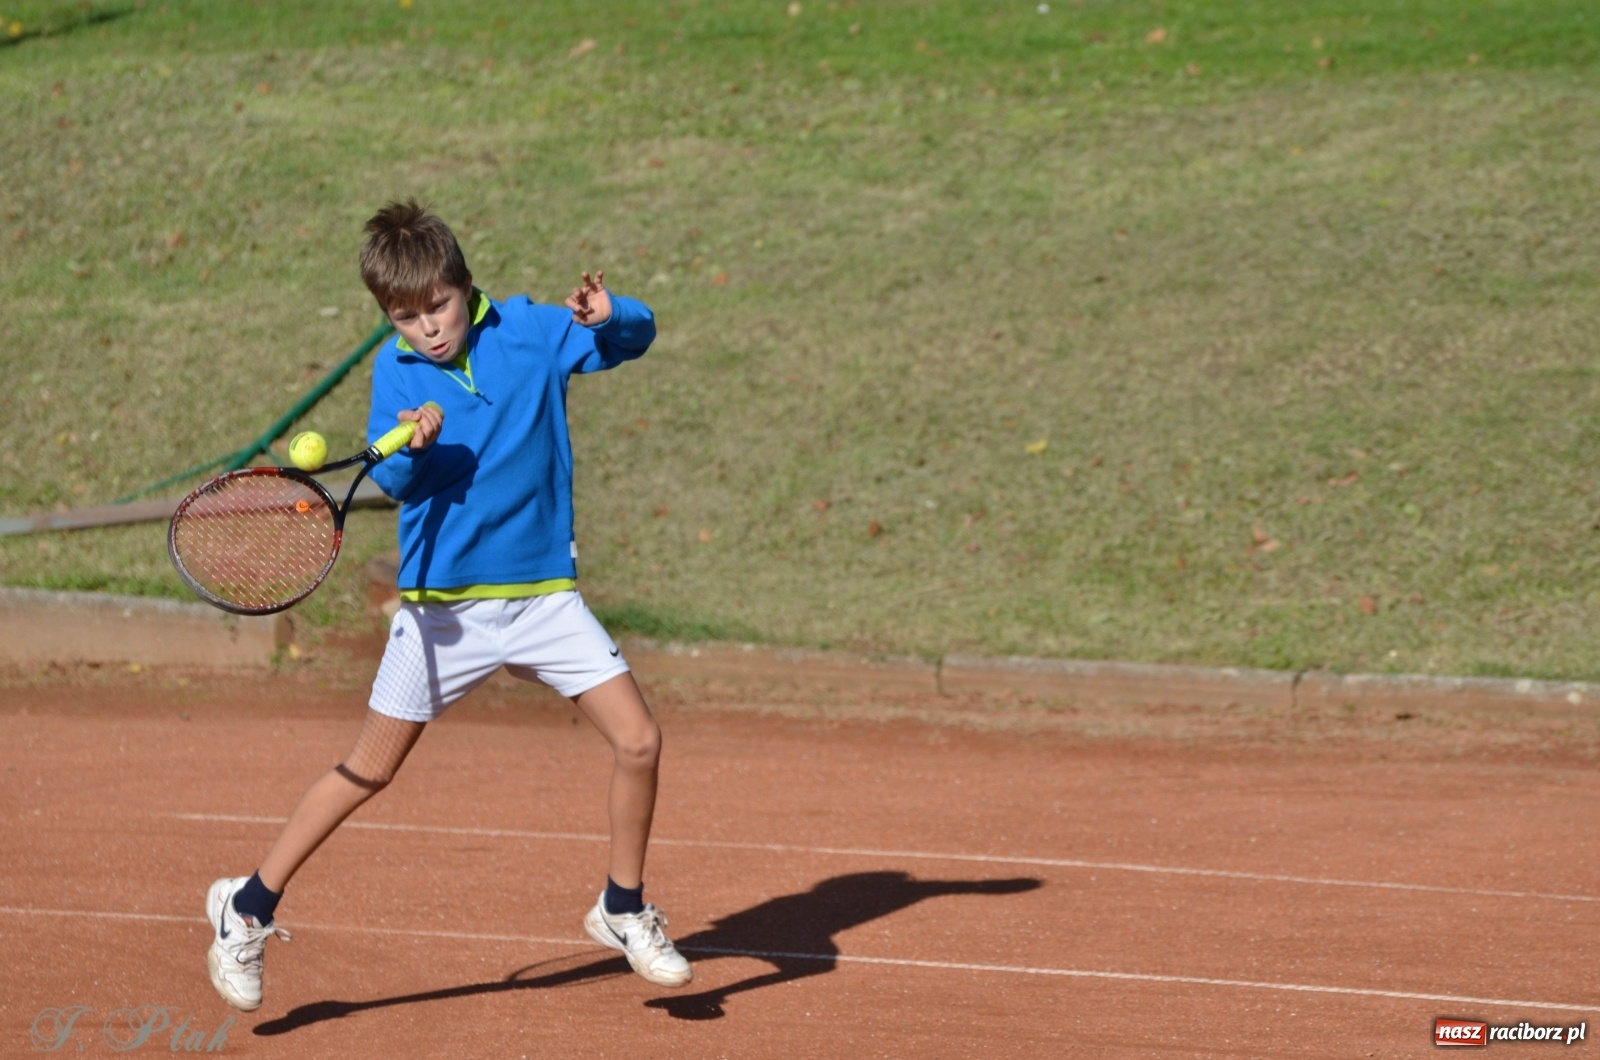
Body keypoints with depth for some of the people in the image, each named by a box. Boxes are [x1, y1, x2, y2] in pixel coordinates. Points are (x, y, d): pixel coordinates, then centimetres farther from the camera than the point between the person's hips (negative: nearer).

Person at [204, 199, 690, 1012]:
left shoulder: (528, 331, -1)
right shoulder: (396, 371, -3)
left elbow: (635, 337, 8)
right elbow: (394, 481, -9)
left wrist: (608, 314, -13)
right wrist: (414, 449, -31)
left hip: (544, 596, 2)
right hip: (443, 604, -2)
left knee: (638, 742, -6)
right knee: (368, 770, 1)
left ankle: (623, 911, 15)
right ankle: (247, 908, 14)